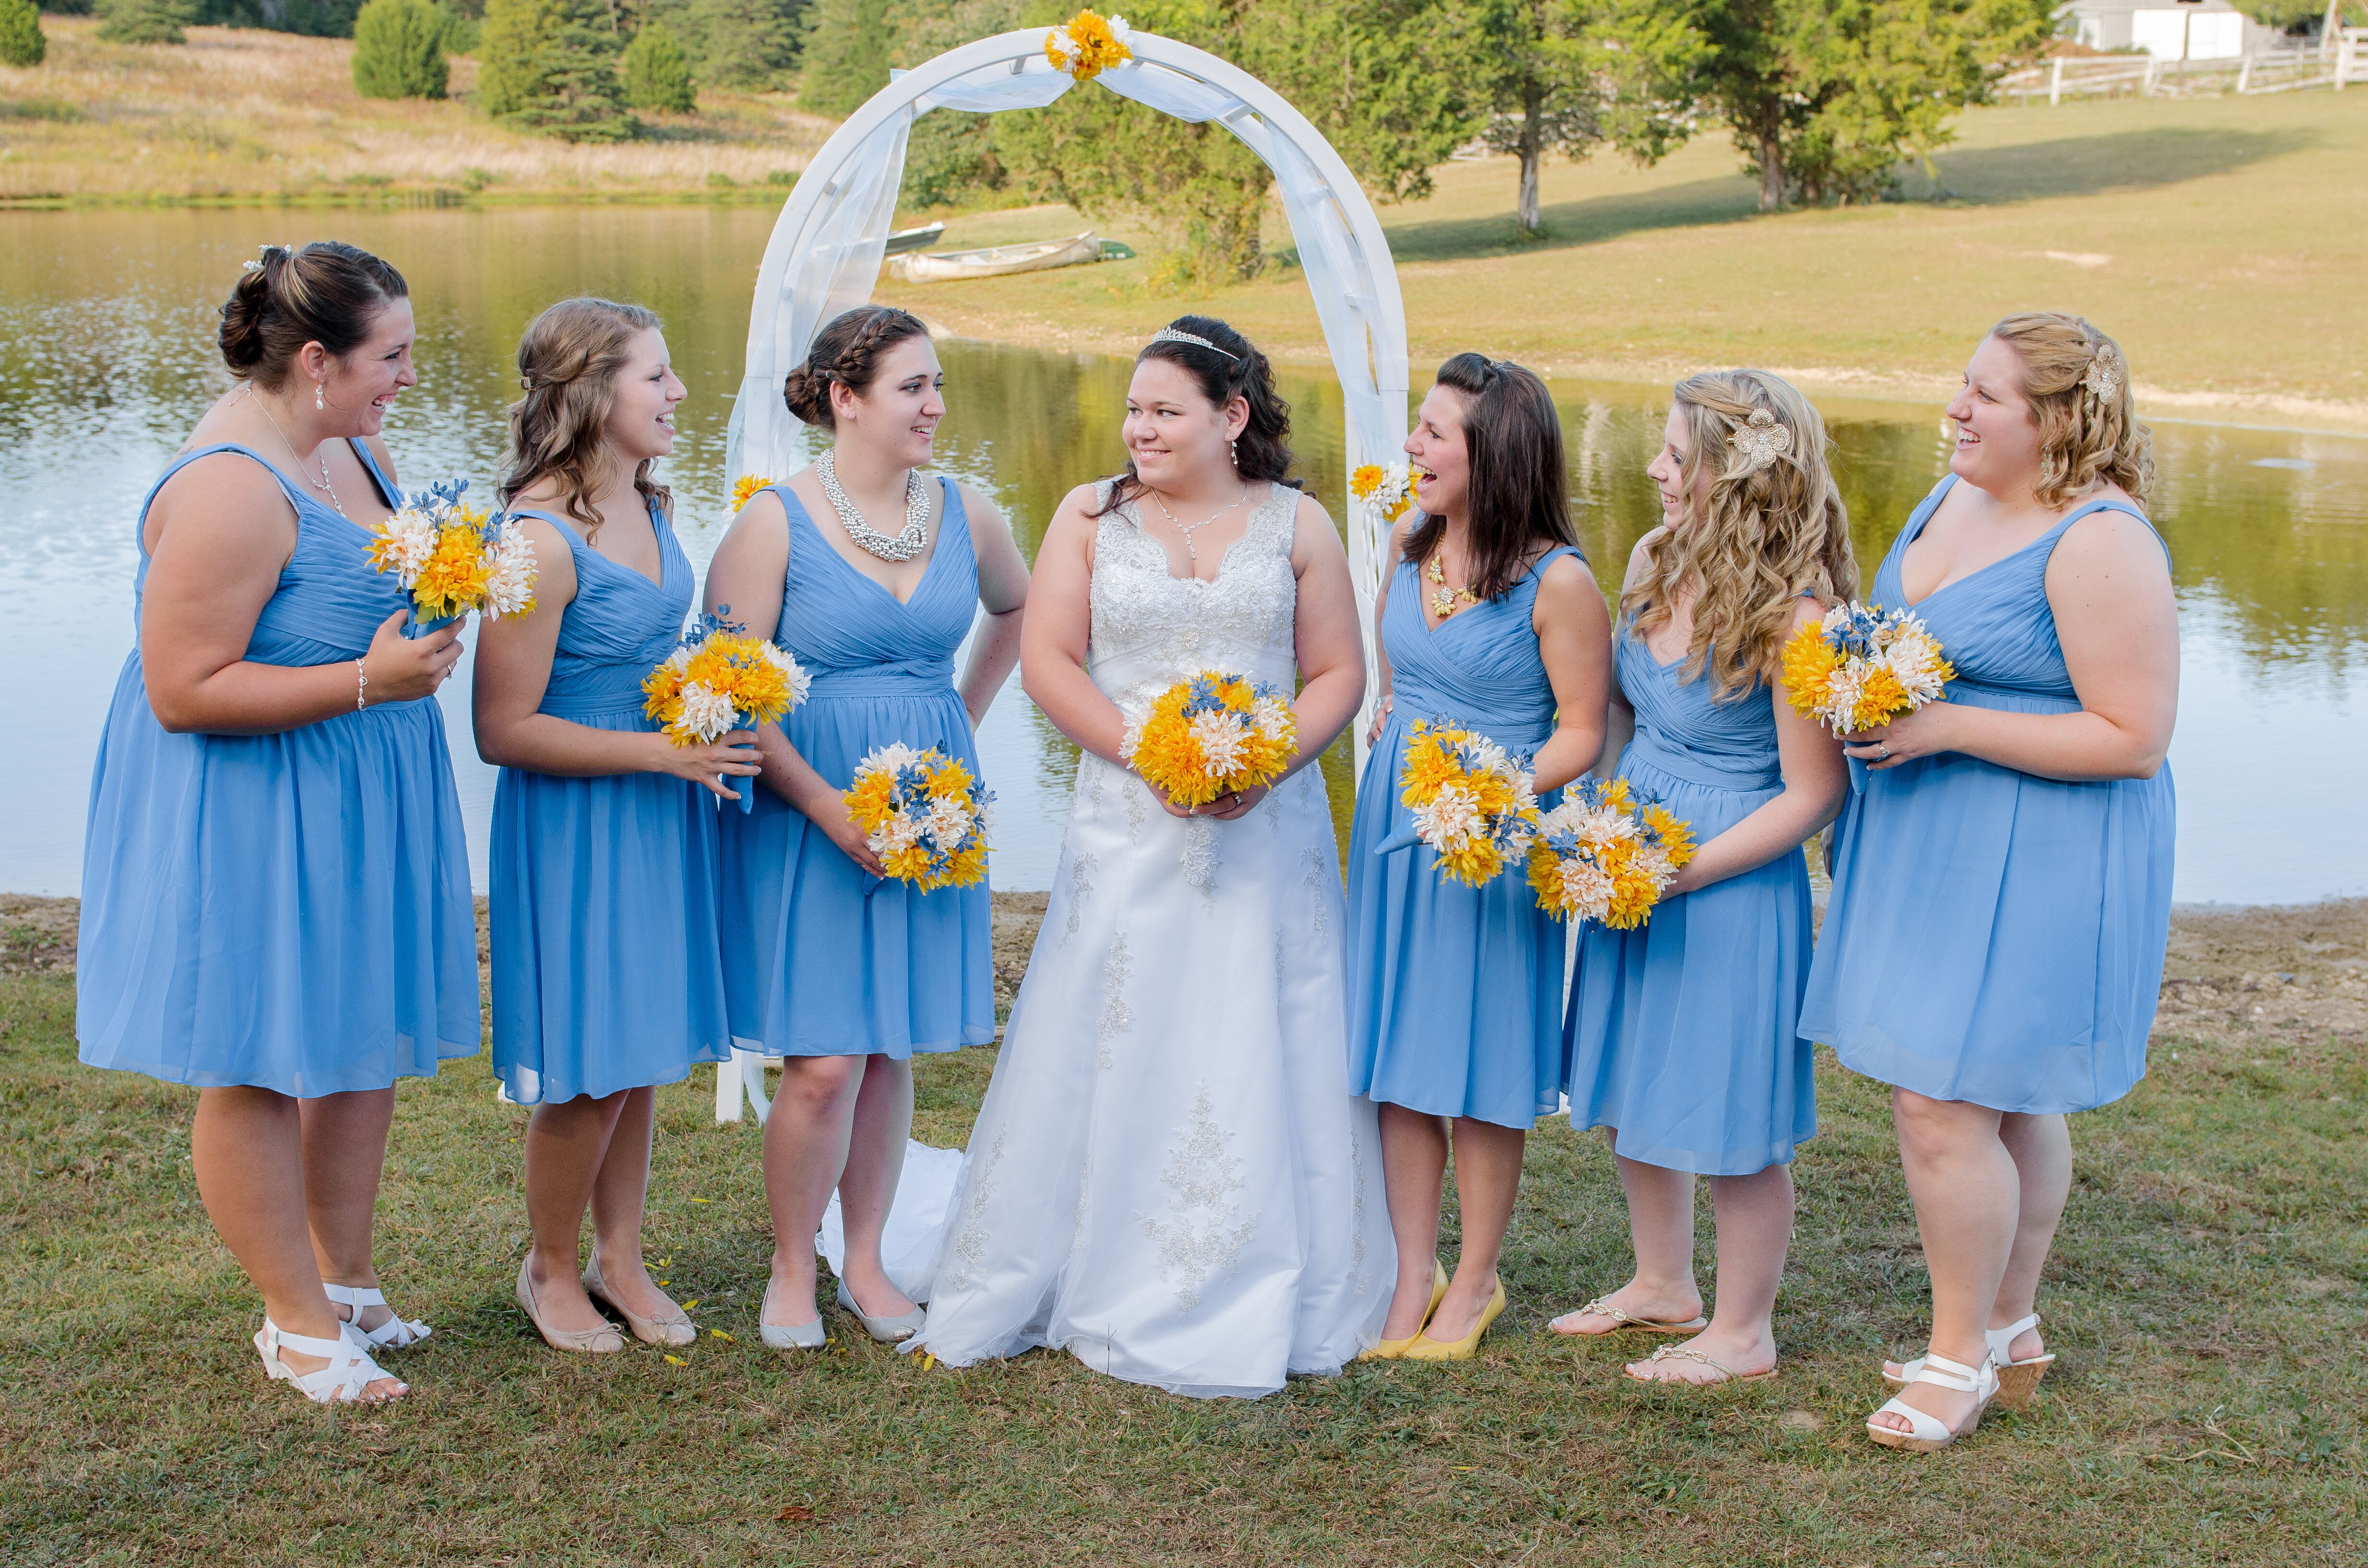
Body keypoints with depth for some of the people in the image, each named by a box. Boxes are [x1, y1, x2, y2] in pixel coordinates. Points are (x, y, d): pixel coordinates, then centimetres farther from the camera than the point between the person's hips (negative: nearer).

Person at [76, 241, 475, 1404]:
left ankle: (344, 1282, 33)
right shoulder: (230, 489, -24)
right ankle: (297, 1322, 20)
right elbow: (182, 691, -25)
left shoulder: (351, 443, 5)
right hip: (250, 819, -10)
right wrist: (366, 679, -27)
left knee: (364, 1041, 17)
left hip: (353, 805, 10)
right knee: (259, 1068, 6)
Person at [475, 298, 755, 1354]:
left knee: (642, 1052, 16)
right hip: (573, 826, -8)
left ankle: (619, 1258, 32)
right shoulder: (541, 539, -21)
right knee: (587, 1072, 3)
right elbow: (504, 730, -21)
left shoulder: (652, 507, 5)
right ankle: (550, 1266, 25)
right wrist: (661, 751, -22)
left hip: (657, 816, 8)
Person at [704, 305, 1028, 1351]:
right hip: (808, 815, -4)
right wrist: (829, 806, -17)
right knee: (824, 1060, -6)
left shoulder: (966, 516, 5)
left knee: (892, 1048, 10)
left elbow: (1015, 609, 27)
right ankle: (791, 1272, 15)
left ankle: (866, 1264, 25)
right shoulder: (775, 521, -9)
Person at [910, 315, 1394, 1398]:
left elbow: (1339, 673, 5)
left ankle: (1250, 1303, 15)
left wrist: (1269, 764, -12)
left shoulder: (1298, 526, 6)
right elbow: (1047, 659, -1)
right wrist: (1147, 753, -14)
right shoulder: (1092, 517, 6)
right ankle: (1083, 1281, 14)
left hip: (1267, 829, 0)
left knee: (1258, 1055, 3)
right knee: (1103, 1052, 1)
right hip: (1127, 828, 0)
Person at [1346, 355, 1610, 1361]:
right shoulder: (1409, 545, 3)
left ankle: (1476, 1281, 22)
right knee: (1397, 1056, 10)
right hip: (1395, 825, 6)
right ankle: (1413, 1275, 21)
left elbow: (1581, 734, -13)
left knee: (1480, 1067, 5)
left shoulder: (1557, 581, -17)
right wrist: (1391, 719, 8)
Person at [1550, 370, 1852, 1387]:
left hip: (1730, 881, -8)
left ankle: (1743, 1332, 24)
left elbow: (1812, 795, -18)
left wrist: (1675, 872, -20)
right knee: (1631, 1090, 19)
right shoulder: (1655, 560, 0)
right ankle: (1663, 1285, 40)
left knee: (1729, 1115, 5)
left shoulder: (1790, 616, -22)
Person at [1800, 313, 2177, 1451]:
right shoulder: (1959, 494, 8)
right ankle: (2012, 1329, 32)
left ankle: (1962, 1355, 11)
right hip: (1931, 842, 9)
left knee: (1943, 1100, -6)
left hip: (2032, 864, -9)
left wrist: (1946, 727, -23)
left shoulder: (2100, 545, -20)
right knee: (2008, 1099, 18)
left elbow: (2133, 738, -23)